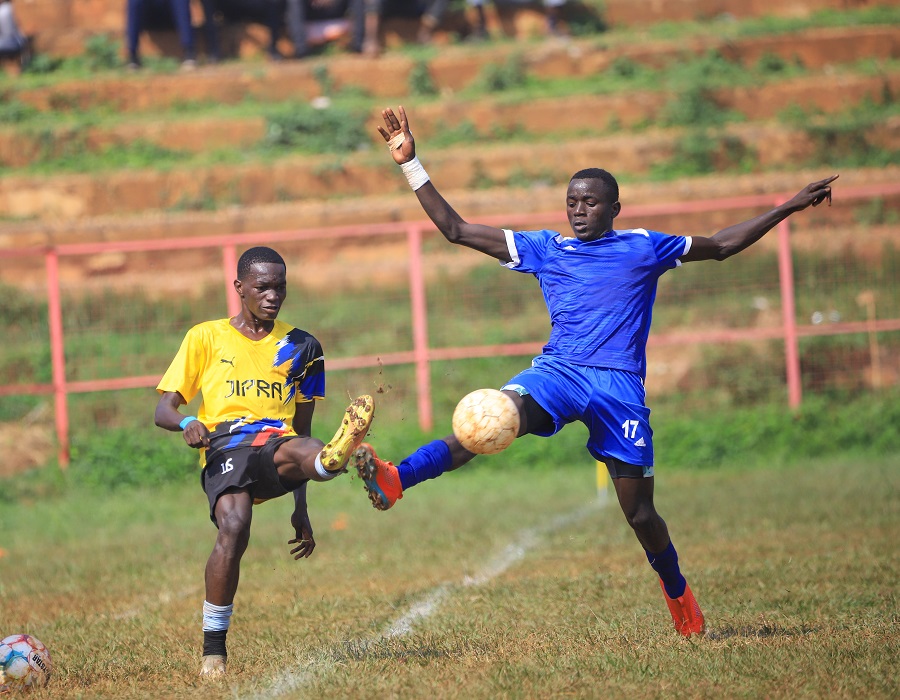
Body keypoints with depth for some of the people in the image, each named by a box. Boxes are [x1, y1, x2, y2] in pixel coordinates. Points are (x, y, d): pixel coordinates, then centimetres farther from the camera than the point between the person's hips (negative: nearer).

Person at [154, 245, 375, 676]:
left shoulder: (300, 346, 21)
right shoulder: (206, 337, 16)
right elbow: (163, 410, 12)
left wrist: (301, 506, 22)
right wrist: (186, 423, -14)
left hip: (276, 445, 1)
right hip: (224, 447, -1)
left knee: (304, 450, -38)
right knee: (234, 527, -31)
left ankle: (336, 458, -77)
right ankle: (213, 649, -20)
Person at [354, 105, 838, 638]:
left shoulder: (644, 248, 13)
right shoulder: (544, 248, 15)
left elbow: (722, 245, 24)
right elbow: (455, 229, 16)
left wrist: (790, 207, 21)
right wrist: (411, 163, 10)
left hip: (619, 384, 0)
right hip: (556, 372, 0)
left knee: (640, 514, -1)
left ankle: (677, 591, 28)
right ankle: (394, 480, -51)